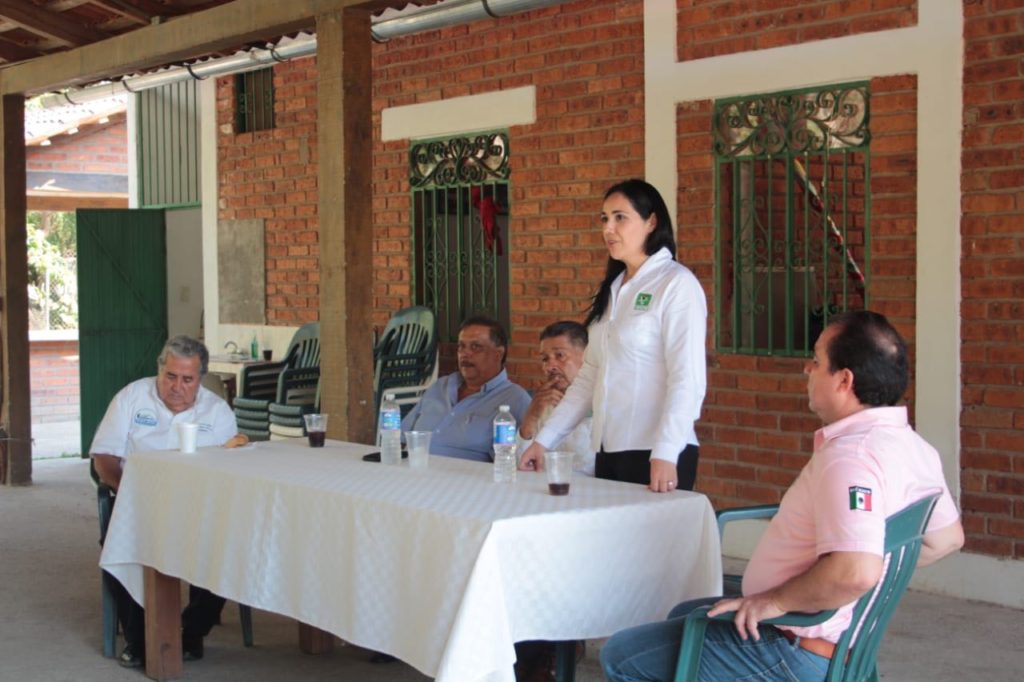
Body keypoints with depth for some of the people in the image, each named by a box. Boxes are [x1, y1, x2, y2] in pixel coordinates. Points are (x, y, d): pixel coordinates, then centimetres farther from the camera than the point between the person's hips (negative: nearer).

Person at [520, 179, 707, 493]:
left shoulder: (677, 284, -5)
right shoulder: (612, 289, 18)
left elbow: (687, 378, -14)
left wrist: (665, 454, -24)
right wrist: (544, 439, 12)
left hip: (657, 457, -7)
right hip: (608, 452, 7)